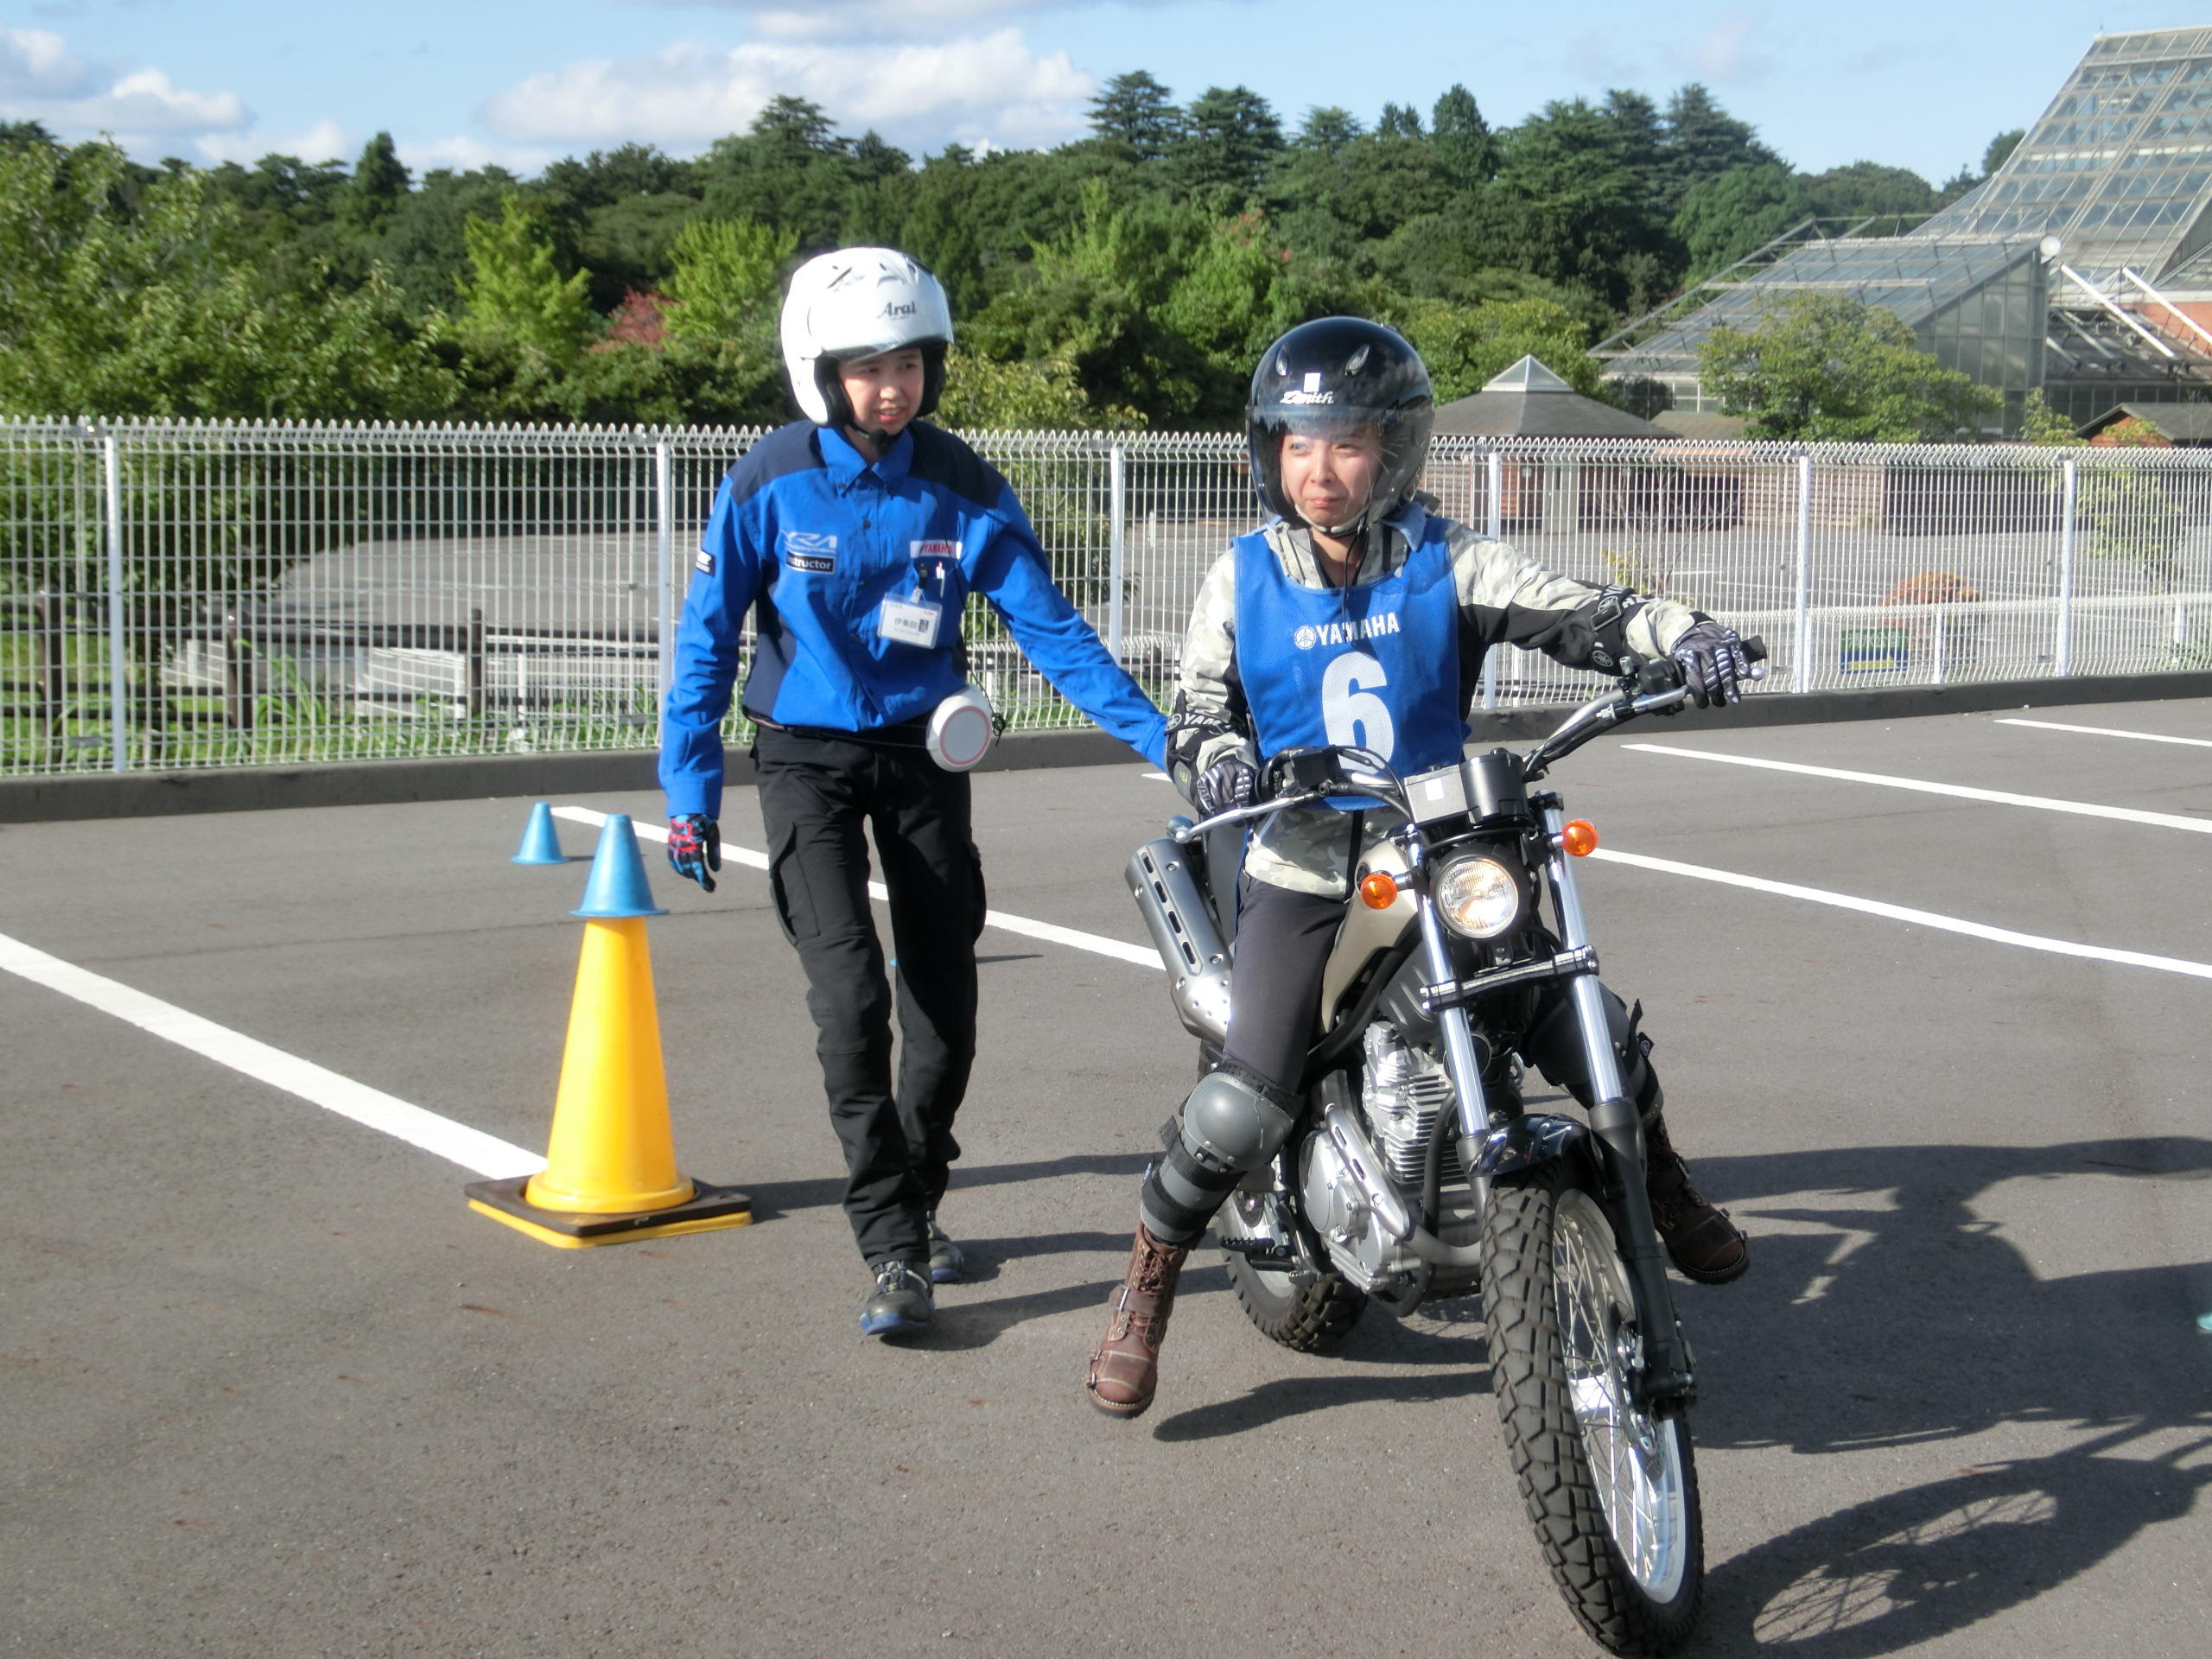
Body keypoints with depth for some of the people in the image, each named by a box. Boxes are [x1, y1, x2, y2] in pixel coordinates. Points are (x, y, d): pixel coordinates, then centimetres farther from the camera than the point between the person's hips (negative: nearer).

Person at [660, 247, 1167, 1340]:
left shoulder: (960, 486, -7)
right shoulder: (770, 484, -11)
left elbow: (1049, 627, -5)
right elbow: (707, 639, -4)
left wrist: (1160, 737, -13)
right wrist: (690, 790, -8)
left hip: (921, 749, 3)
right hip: (806, 756, -2)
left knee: (945, 993, 6)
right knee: (850, 991, -16)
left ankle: (918, 1197, 29)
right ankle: (892, 1249, -12)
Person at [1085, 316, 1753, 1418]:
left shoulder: (1446, 565, -1)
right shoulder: (1243, 581, 1)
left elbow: (1579, 614, -8)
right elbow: (1198, 707, 2)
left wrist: (1682, 635, -27)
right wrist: (1214, 762, -21)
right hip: (1302, 868, -1)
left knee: (1594, 1038, 2)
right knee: (1245, 1102, -15)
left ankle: (1667, 1191, 35)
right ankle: (1140, 1303, 4)